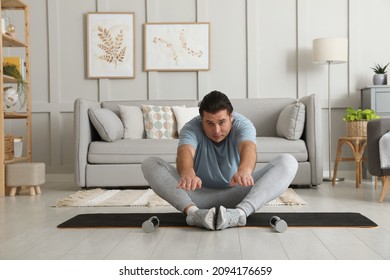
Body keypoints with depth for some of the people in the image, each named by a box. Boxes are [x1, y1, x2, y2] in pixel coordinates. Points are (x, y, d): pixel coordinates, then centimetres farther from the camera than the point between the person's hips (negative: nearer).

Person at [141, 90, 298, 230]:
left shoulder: (242, 124, -15)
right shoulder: (191, 128, -15)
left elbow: (248, 147, -38)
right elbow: (185, 152, -38)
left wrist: (244, 171, -62)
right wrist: (188, 174, -63)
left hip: (238, 194, 0)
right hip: (199, 195, 0)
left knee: (288, 162, -23)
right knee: (150, 164, -22)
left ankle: (241, 211, -41)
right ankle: (192, 210, -41)